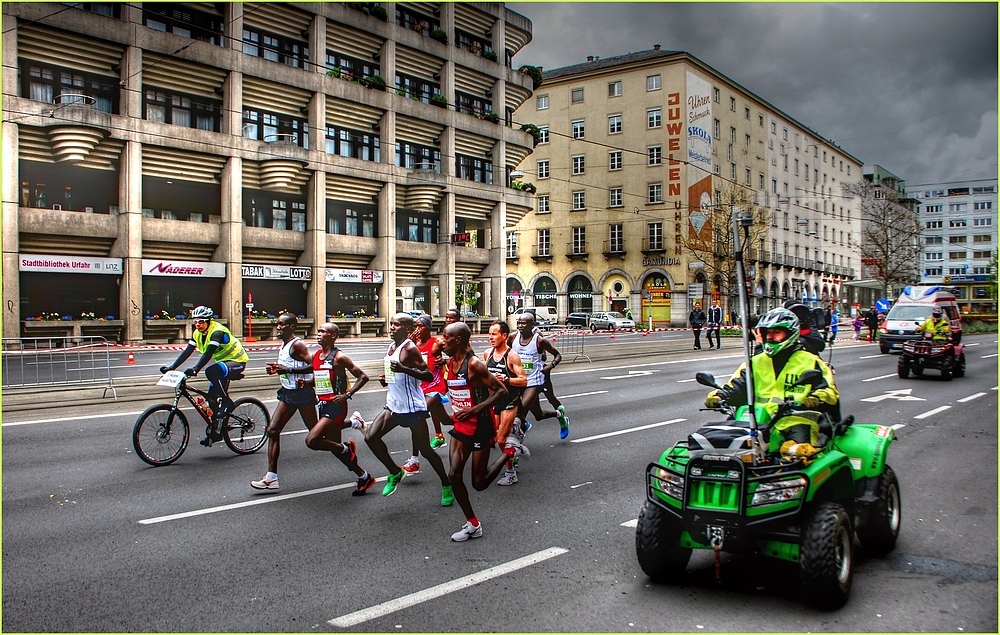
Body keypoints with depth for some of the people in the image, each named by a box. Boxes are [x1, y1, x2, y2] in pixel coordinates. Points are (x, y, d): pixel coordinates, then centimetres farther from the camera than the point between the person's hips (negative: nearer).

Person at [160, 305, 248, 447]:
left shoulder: (217, 331, -24)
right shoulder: (198, 333, 1)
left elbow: (208, 353, -36)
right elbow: (187, 351, -2)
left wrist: (195, 369, -47)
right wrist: (172, 367, -12)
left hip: (236, 362, -9)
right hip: (223, 363, 9)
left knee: (211, 371, -36)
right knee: (212, 397, 3)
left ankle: (227, 402, -20)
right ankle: (214, 432, 15)